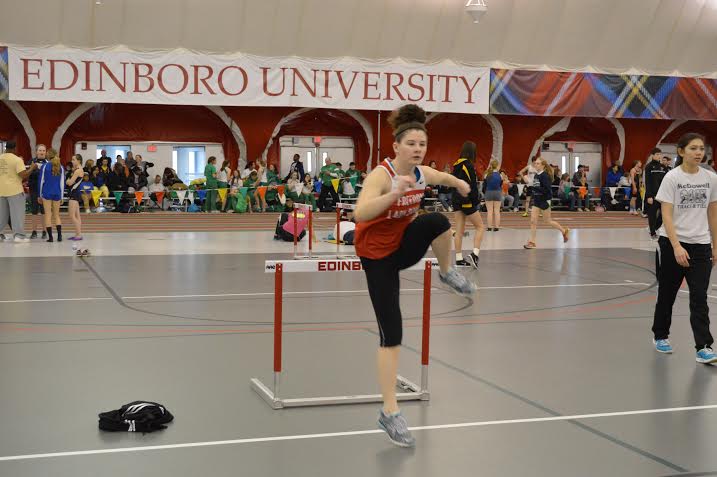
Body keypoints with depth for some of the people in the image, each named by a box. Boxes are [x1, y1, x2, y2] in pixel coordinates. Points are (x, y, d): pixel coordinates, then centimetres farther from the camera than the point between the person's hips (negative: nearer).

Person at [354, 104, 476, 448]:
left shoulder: (423, 174, -6)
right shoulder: (381, 174, -25)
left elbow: (446, 178, 21)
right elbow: (359, 214, -45)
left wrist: (459, 183, 7)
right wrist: (395, 193, -53)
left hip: (405, 246, 5)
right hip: (377, 256, -5)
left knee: (438, 220, -29)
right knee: (391, 334, -9)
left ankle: (448, 274, -1)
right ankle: (390, 413, 1)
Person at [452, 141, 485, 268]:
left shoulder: (456, 165, 9)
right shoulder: (468, 165, -14)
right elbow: (472, 185, -17)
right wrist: (477, 201, -10)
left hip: (456, 199, 7)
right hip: (467, 200, -7)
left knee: (459, 231, 8)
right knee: (480, 226, 3)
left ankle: (459, 259, 9)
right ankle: (474, 254, -11)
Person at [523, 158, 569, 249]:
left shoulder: (545, 176, -16)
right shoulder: (536, 175, 8)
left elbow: (547, 189, -23)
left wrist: (536, 188, -29)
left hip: (544, 200, -7)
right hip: (536, 201, 7)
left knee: (548, 220, 6)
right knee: (533, 221, 1)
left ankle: (564, 231, 26)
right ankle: (532, 242, 3)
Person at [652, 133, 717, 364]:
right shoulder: (672, 177, -9)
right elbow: (666, 216, -14)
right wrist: (676, 247, -23)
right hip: (672, 243, -2)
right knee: (667, 294, 11)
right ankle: (661, 336, 30)